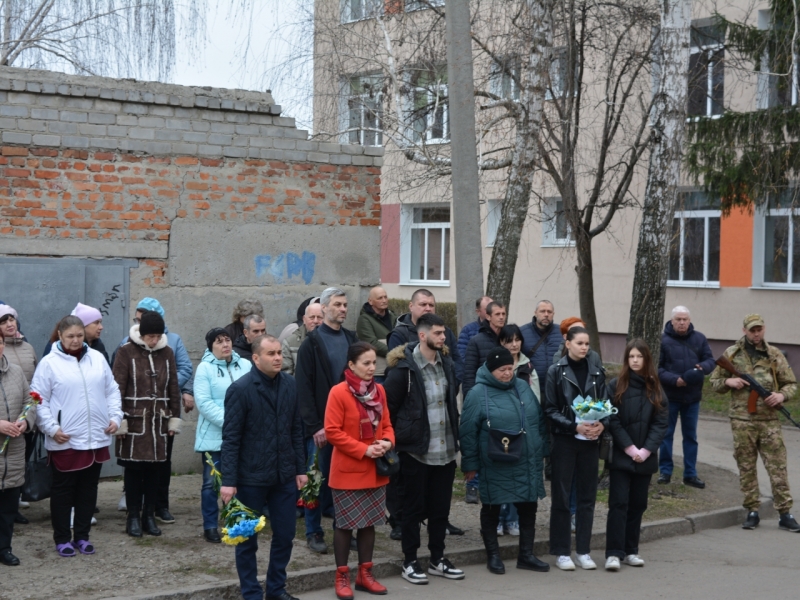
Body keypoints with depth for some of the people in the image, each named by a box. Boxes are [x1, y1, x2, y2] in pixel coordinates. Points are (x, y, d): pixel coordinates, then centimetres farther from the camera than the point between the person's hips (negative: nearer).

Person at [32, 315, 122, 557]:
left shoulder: (97, 358, 8)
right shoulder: (49, 363, -5)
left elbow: (112, 391, 13)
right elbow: (39, 401, -6)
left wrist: (115, 417, 2)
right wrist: (51, 428, -14)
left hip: (97, 438, 4)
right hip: (65, 440, -4)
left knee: (88, 489, 12)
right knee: (63, 490, 6)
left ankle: (82, 536, 23)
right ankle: (62, 538, 17)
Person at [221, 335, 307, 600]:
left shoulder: (290, 385, 3)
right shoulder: (240, 389, -11)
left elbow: (296, 430, 9)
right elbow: (231, 439, -11)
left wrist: (300, 468, 7)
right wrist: (228, 481, -14)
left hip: (285, 476, 4)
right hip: (251, 478, -4)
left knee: (285, 535, 11)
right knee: (247, 538, 9)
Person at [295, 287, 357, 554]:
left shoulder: (351, 339, 10)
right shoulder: (311, 343, -4)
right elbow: (303, 388, -8)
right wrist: (314, 426, -13)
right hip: (321, 424, -4)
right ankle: (314, 532, 14)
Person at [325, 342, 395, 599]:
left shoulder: (379, 390, 4)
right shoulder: (338, 392, -14)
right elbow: (332, 432, -16)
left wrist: (387, 442, -8)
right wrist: (364, 450, -20)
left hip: (375, 471, 6)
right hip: (347, 471, -6)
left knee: (369, 523, 13)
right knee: (345, 524, 3)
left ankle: (365, 574, 23)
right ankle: (342, 577, 14)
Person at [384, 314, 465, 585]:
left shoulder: (447, 364, 7)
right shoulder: (404, 368, -14)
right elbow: (388, 406, -9)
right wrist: (399, 436, -5)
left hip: (445, 449, 6)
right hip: (416, 450, -6)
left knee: (441, 508, 13)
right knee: (413, 508, 4)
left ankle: (437, 559, 25)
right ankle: (409, 562, 15)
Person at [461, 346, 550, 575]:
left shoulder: (523, 387, 7)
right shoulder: (478, 394, -10)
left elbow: (539, 420, 15)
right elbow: (468, 433, -8)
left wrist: (543, 451, 13)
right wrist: (470, 465, -6)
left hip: (527, 465, 5)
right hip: (495, 468, -5)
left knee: (528, 509, 10)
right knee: (491, 510, 8)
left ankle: (526, 555, 23)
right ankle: (493, 556, 22)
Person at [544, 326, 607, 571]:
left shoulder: (597, 370, 5)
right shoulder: (556, 371, -4)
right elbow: (550, 409, -5)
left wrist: (601, 424, -12)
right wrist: (575, 426, -17)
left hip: (590, 440, 3)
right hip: (564, 440, -3)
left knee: (587, 496, 7)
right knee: (562, 497, 2)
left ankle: (583, 550, 17)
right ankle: (561, 552, 10)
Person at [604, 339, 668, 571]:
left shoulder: (655, 389, 7)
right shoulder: (616, 386, -3)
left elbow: (660, 423, 1)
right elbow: (613, 421, -8)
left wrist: (646, 450, -10)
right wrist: (630, 448, -14)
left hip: (645, 458, 4)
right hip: (620, 456, -3)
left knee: (638, 504, 8)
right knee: (619, 503, -7)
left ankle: (630, 550, 16)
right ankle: (613, 553, -8)